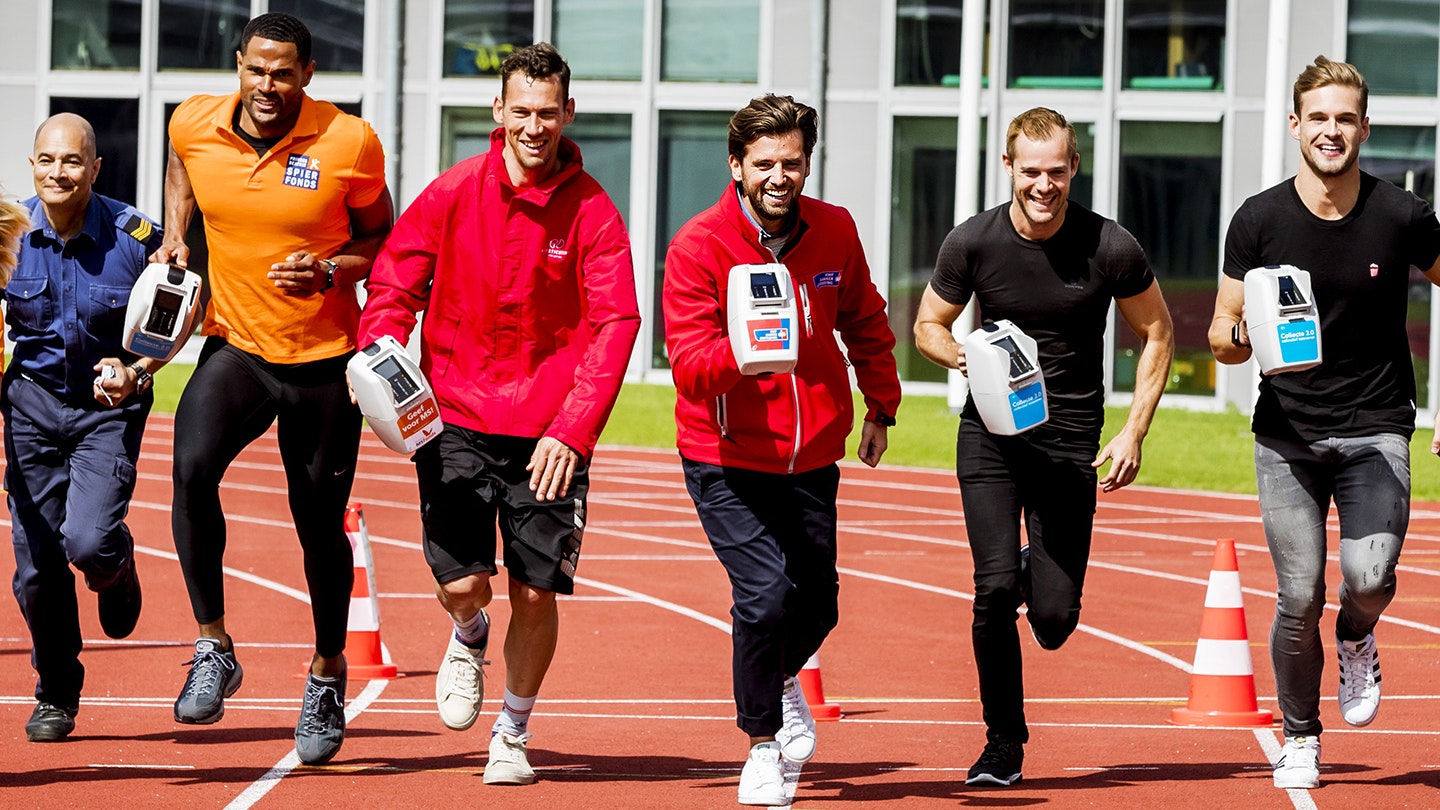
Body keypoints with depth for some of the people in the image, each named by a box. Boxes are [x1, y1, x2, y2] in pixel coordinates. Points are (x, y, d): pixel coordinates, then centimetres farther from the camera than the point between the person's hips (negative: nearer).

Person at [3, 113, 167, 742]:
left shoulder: (134, 236, -12)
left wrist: (134, 373, -17)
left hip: (109, 406, -2)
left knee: (88, 542, -21)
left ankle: (117, 567, 19)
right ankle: (56, 693, 20)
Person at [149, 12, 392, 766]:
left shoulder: (349, 144, -13)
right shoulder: (195, 125, -5)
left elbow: (381, 236, 1)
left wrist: (330, 270, -18)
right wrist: (174, 234, 6)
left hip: (324, 360, -1)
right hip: (235, 345, 1)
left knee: (320, 526, 7)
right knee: (192, 468, -27)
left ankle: (328, 672, 33)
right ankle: (213, 648, -15)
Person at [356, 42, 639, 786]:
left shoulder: (591, 211, -5)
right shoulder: (452, 194, -2)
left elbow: (614, 323, -10)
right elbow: (394, 285, 4)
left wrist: (573, 430, -21)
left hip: (549, 432, 0)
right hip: (455, 417, 0)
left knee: (536, 592, 1)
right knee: (461, 581, -11)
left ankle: (512, 736, 24)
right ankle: (468, 639, 28)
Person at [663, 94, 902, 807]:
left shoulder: (834, 232, -3)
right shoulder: (698, 247, -17)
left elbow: (865, 322, 16)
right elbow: (689, 366, -22)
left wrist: (881, 406, 18)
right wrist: (742, 350, -40)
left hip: (811, 455, 4)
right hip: (727, 459, -4)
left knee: (817, 604, 10)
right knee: (765, 594, -19)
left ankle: (782, 678, 46)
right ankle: (762, 743, 4)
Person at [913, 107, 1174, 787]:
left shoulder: (1110, 247, -9)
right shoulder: (972, 243, -7)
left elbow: (1156, 335, 5)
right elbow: (929, 326, 8)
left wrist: (1134, 433, -4)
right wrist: (967, 358, -16)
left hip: (1071, 443, 0)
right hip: (990, 434, 0)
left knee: (1054, 618, -6)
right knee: (995, 586, -16)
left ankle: (1042, 574, 33)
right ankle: (1004, 742, 2)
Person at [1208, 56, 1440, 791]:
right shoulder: (1259, 221, -4)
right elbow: (1221, 337, 3)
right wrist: (1241, 337, -21)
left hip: (1375, 429, -1)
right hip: (1286, 435, 1)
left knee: (1369, 578, -19)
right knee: (1299, 600, -3)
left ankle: (1356, 639, 18)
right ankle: (1299, 737, 20)